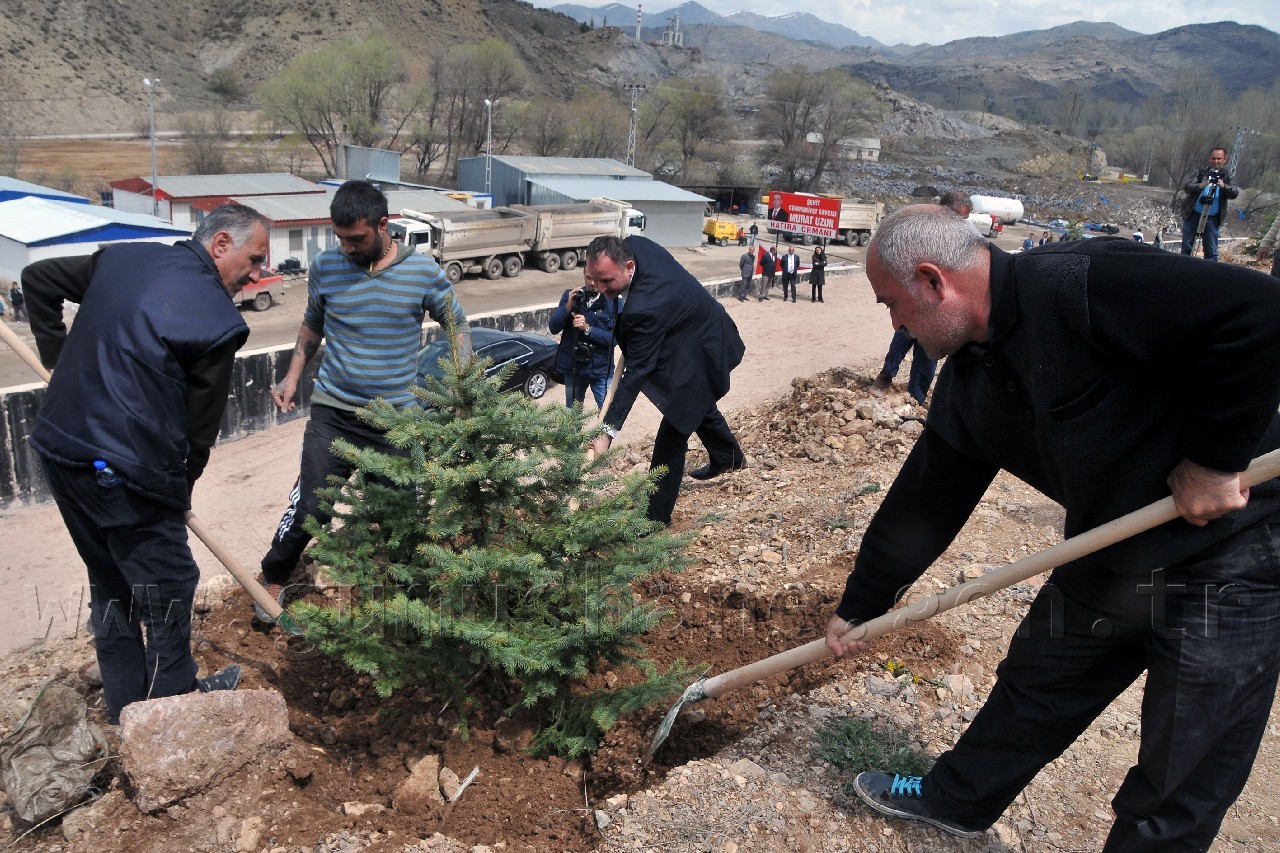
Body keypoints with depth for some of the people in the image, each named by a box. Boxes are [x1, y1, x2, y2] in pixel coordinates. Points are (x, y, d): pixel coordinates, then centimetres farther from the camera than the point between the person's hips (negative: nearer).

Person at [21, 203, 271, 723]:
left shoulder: (122, 257, 9)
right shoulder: (219, 319, -13)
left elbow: (38, 279, 21)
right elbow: (201, 422, -7)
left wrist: (60, 359, 24)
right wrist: (182, 487, 8)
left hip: (58, 447, 9)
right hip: (125, 471, -8)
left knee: (109, 584, 21)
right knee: (168, 589, 9)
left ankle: (126, 707, 35)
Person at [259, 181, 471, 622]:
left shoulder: (423, 271, -6)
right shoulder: (325, 267, -2)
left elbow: (457, 325, 6)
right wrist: (293, 377, 4)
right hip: (333, 413, 0)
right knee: (310, 506, -4)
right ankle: (272, 584, 20)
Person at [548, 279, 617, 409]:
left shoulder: (613, 302, -8)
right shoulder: (570, 296, 0)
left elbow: (613, 338, -14)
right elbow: (554, 328, -4)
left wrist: (587, 328, -24)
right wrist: (568, 307, -18)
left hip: (601, 370, -3)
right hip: (573, 367, 3)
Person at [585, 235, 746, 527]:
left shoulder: (645, 307, -42)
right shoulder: (632, 246, -18)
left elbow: (635, 373, -37)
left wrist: (608, 432, -35)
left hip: (703, 353, -10)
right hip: (702, 334, 10)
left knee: (671, 435, -7)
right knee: (699, 405, 32)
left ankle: (655, 516, 3)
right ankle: (729, 457, 58)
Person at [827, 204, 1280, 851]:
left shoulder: (1082, 286, -25)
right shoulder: (968, 383, 2)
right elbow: (922, 504, 9)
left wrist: (1214, 457, -23)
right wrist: (858, 607, 14)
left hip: (1227, 549, -8)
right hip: (1110, 555, 8)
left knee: (1178, 795, 7)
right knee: (1033, 684, 23)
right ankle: (955, 800, 46)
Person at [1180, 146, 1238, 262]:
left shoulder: (1226, 177, 7)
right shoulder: (1201, 173, 7)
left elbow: (1234, 194, -7)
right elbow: (1186, 187, -8)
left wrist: (1224, 186, -27)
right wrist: (1199, 186, -28)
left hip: (1212, 218, 0)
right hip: (1193, 214, 0)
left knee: (1211, 252, -1)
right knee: (1186, 248, 4)